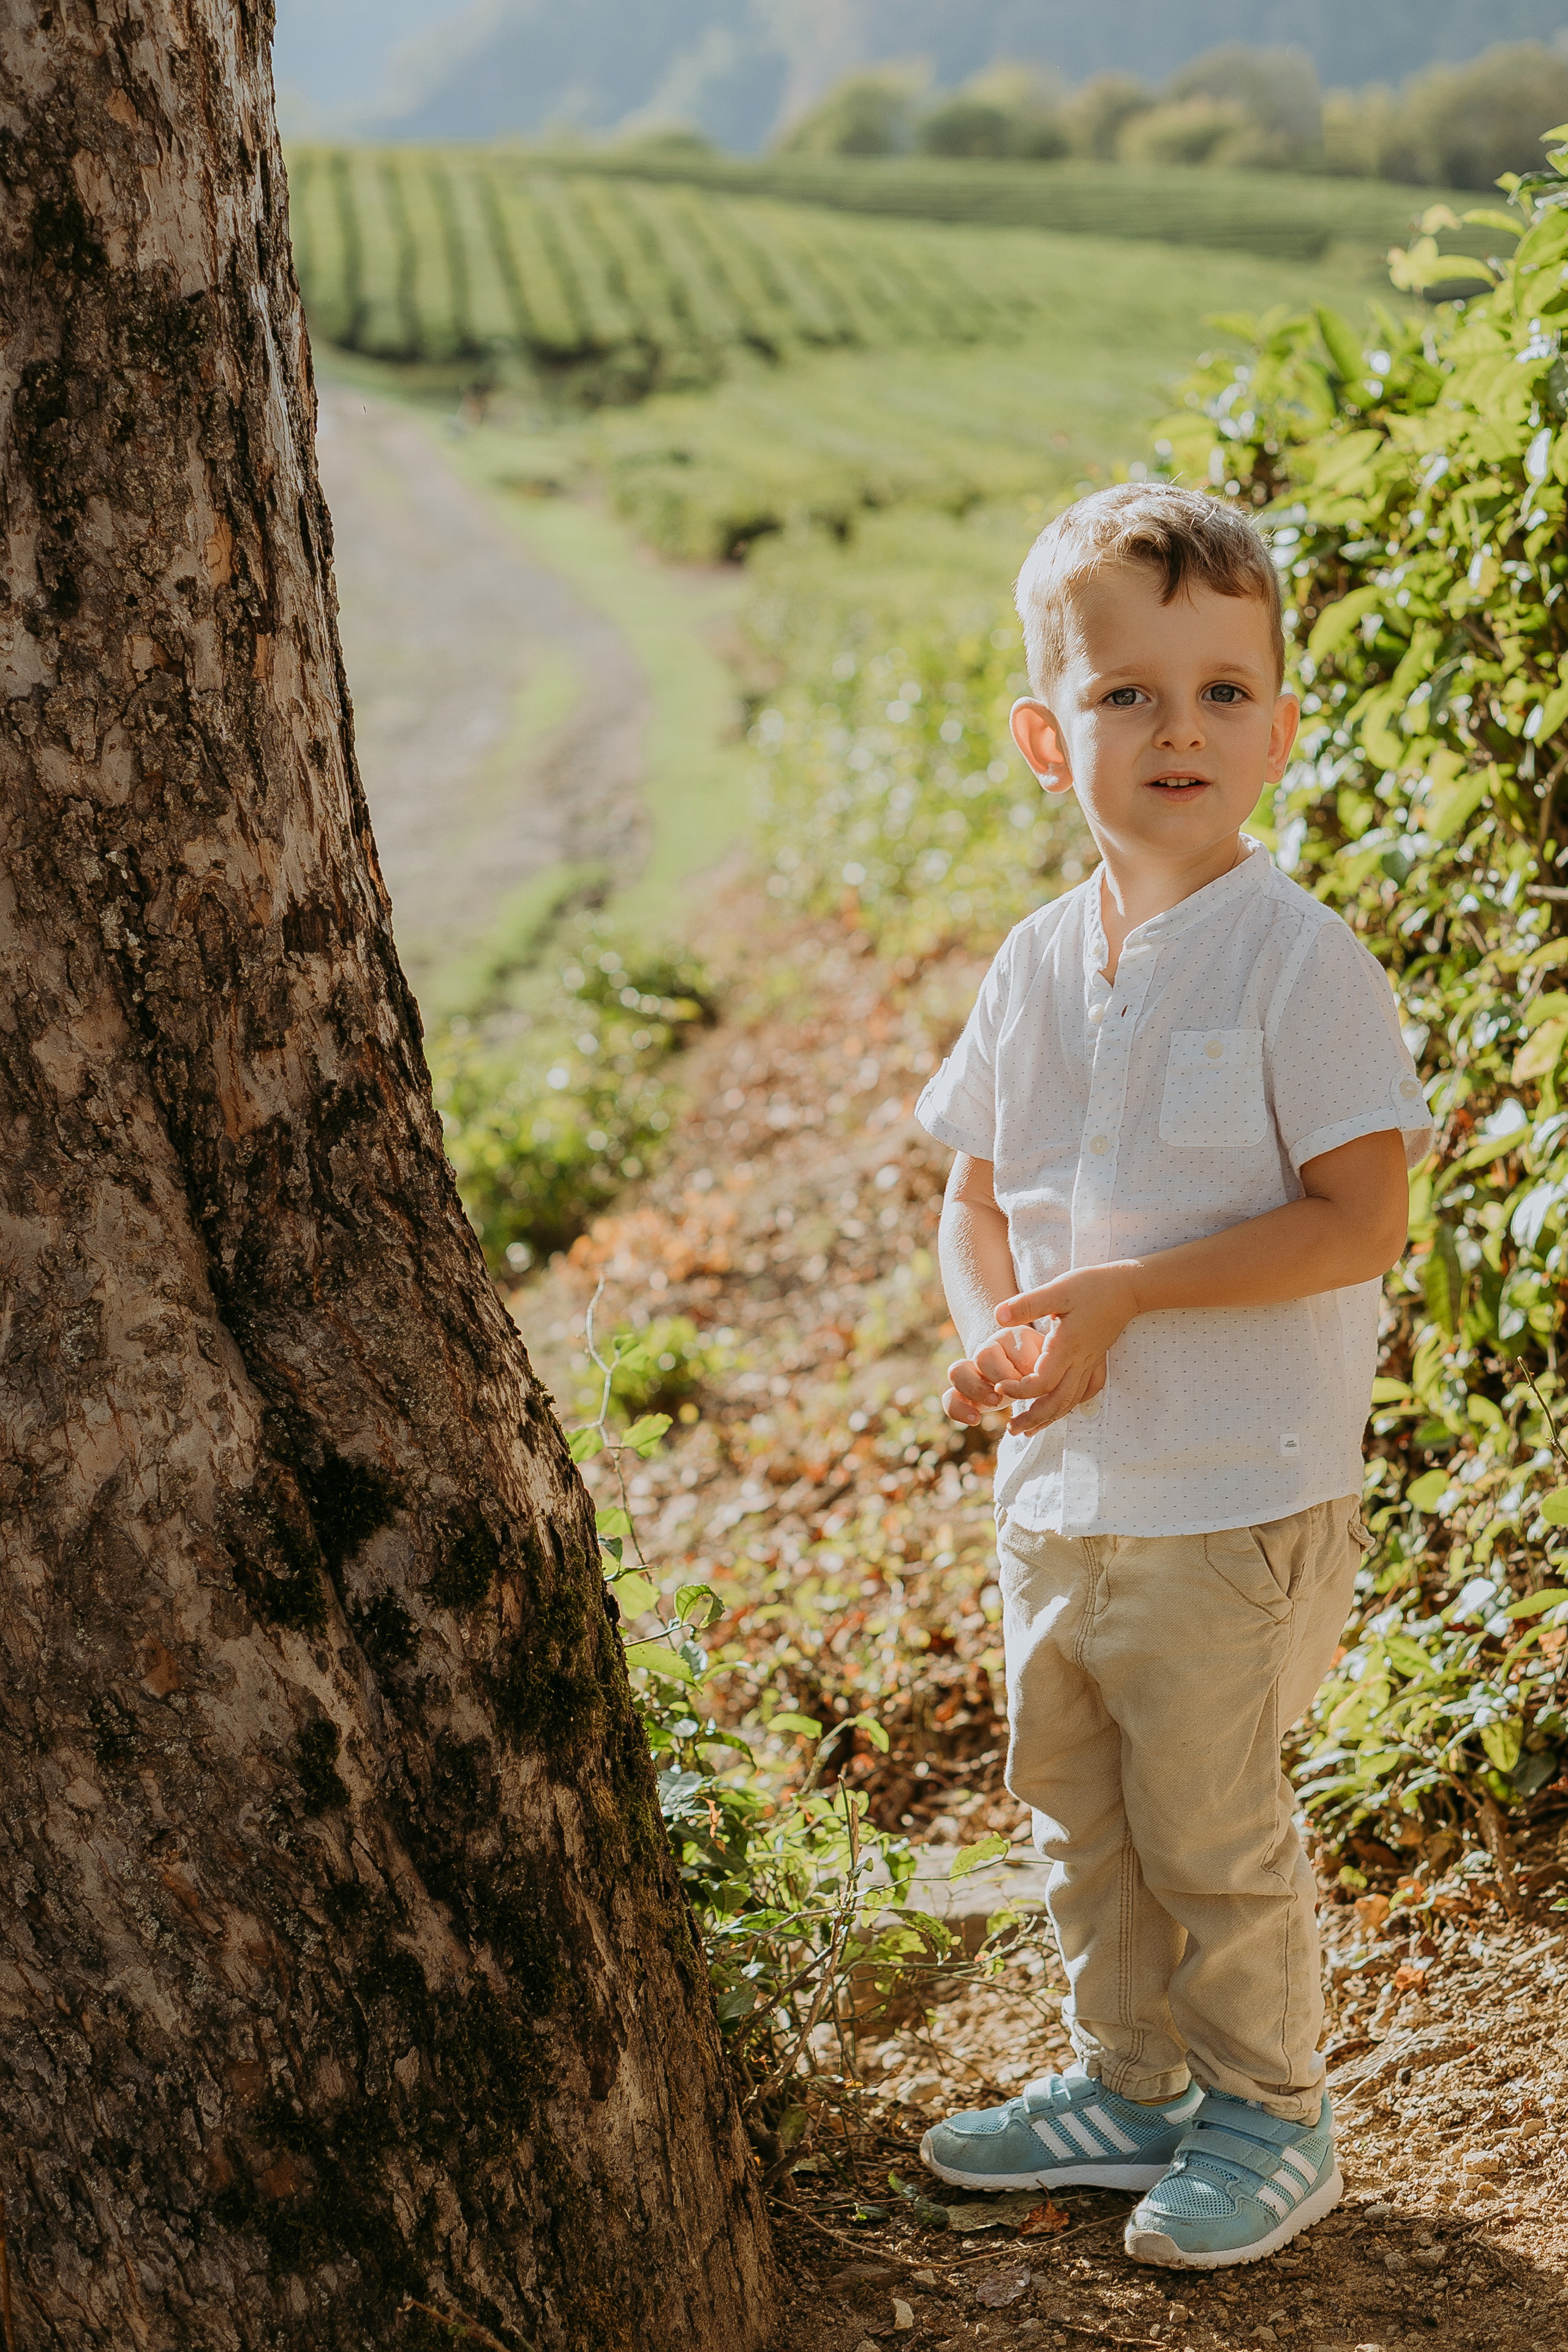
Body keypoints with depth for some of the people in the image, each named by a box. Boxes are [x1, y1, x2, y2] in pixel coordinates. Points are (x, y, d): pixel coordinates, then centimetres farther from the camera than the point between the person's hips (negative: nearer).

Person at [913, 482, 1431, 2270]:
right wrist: (993, 1333, -7)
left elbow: (1360, 1220, -19)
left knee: (1210, 1832, 5)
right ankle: (1132, 2086, 38)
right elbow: (979, 1196, 13)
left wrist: (1116, 1292, -22)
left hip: (1233, 1507, -6)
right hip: (1056, 1494, 7)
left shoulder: (1297, 959, -15)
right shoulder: (1037, 966, 5)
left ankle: (1266, 2121, 26)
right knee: (1077, 1817, 18)